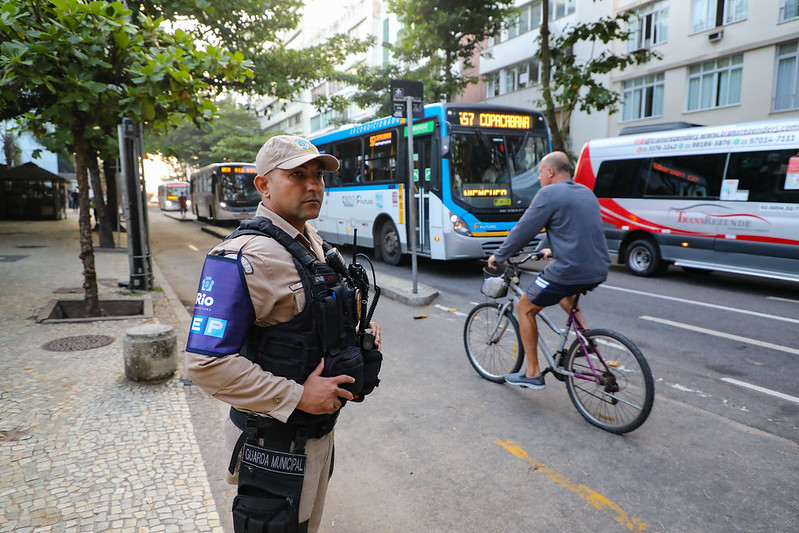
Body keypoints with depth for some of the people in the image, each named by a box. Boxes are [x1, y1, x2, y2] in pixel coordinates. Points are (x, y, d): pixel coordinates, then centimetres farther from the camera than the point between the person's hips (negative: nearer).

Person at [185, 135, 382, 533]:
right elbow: (207, 363, -28)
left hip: (320, 427, 8)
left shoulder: (313, 243, 6)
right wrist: (297, 397, -25)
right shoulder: (248, 256, -24)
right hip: (276, 443, -8)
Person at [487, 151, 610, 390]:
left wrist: (498, 257, 5)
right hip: (598, 271, 9)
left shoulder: (549, 194, -8)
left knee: (525, 308, 11)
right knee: (562, 290, 38)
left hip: (570, 271, -8)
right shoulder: (586, 193, 17)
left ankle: (532, 374, 14)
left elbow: (523, 231, -8)